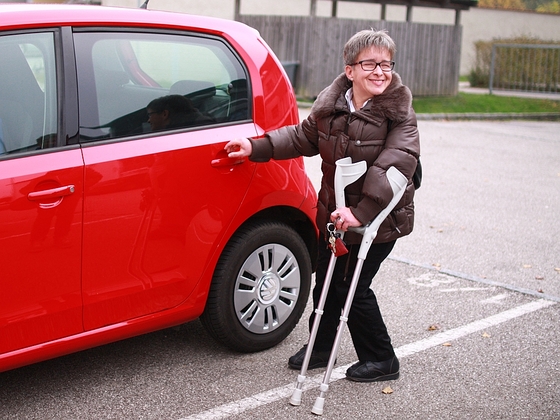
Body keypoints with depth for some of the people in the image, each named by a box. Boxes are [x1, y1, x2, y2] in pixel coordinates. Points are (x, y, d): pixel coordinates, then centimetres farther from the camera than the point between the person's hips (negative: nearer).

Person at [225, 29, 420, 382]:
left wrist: (362, 212, -38)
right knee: (326, 280, 17)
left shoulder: (399, 115, -19)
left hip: (380, 219, -6)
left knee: (353, 287, 0)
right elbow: (304, 137, 11)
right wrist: (256, 148, 4)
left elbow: (396, 165, -30)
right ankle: (321, 348, 39)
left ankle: (381, 360, 21)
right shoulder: (331, 104, -3)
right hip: (335, 213, 6)